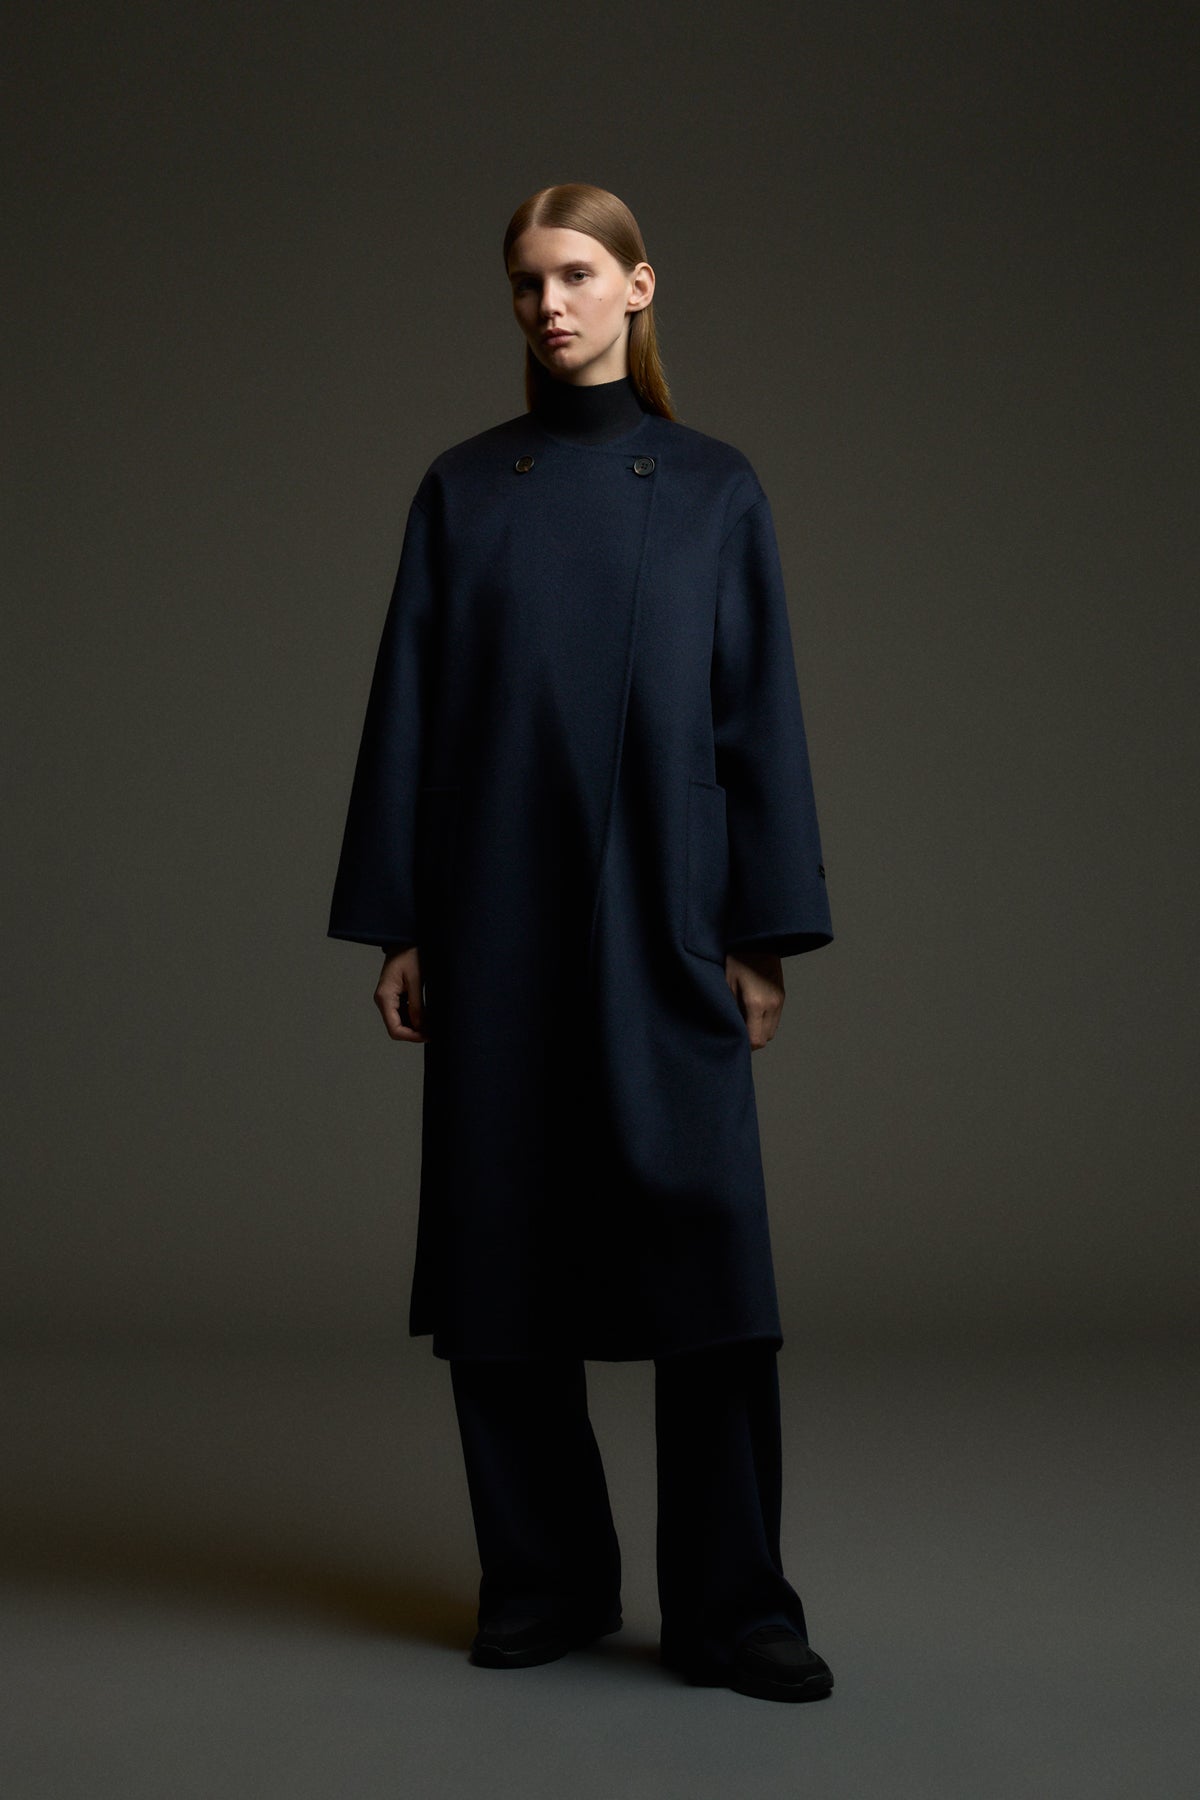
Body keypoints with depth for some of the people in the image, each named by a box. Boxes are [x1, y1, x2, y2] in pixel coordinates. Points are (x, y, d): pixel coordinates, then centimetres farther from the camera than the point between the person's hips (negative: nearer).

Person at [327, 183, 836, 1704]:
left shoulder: (714, 488, 6)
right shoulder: (461, 489, 8)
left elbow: (757, 714, 3)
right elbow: (407, 708, 7)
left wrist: (761, 934, -3)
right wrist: (399, 926, 1)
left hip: (660, 909, -1)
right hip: (498, 911, 2)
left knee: (704, 1233, -7)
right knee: (502, 1242, 4)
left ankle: (730, 1608, 3)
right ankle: (545, 1580, 18)